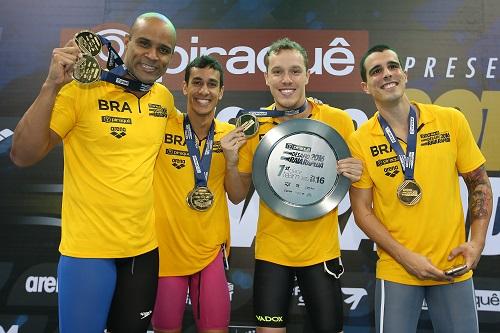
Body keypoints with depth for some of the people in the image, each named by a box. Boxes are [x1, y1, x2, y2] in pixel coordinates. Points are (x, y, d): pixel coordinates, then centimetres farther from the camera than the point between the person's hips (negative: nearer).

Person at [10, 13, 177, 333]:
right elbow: (23, 156, -17)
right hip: (88, 249, -5)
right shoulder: (82, 89, -12)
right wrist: (52, 85, -27)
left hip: (145, 248, 5)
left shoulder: (165, 98, 4)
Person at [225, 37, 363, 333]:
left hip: (322, 249, 0)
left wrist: (354, 174, -16)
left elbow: (357, 176, 6)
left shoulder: (339, 121, -8)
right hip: (271, 249, 1)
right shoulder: (254, 127, -5)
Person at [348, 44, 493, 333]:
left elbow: (480, 183, 4)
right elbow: (362, 210, -5)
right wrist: (405, 257, -12)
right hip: (397, 270, -1)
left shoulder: (451, 120, -4)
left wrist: (477, 243, -6)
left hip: (454, 268, 2)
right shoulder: (360, 141, -8)